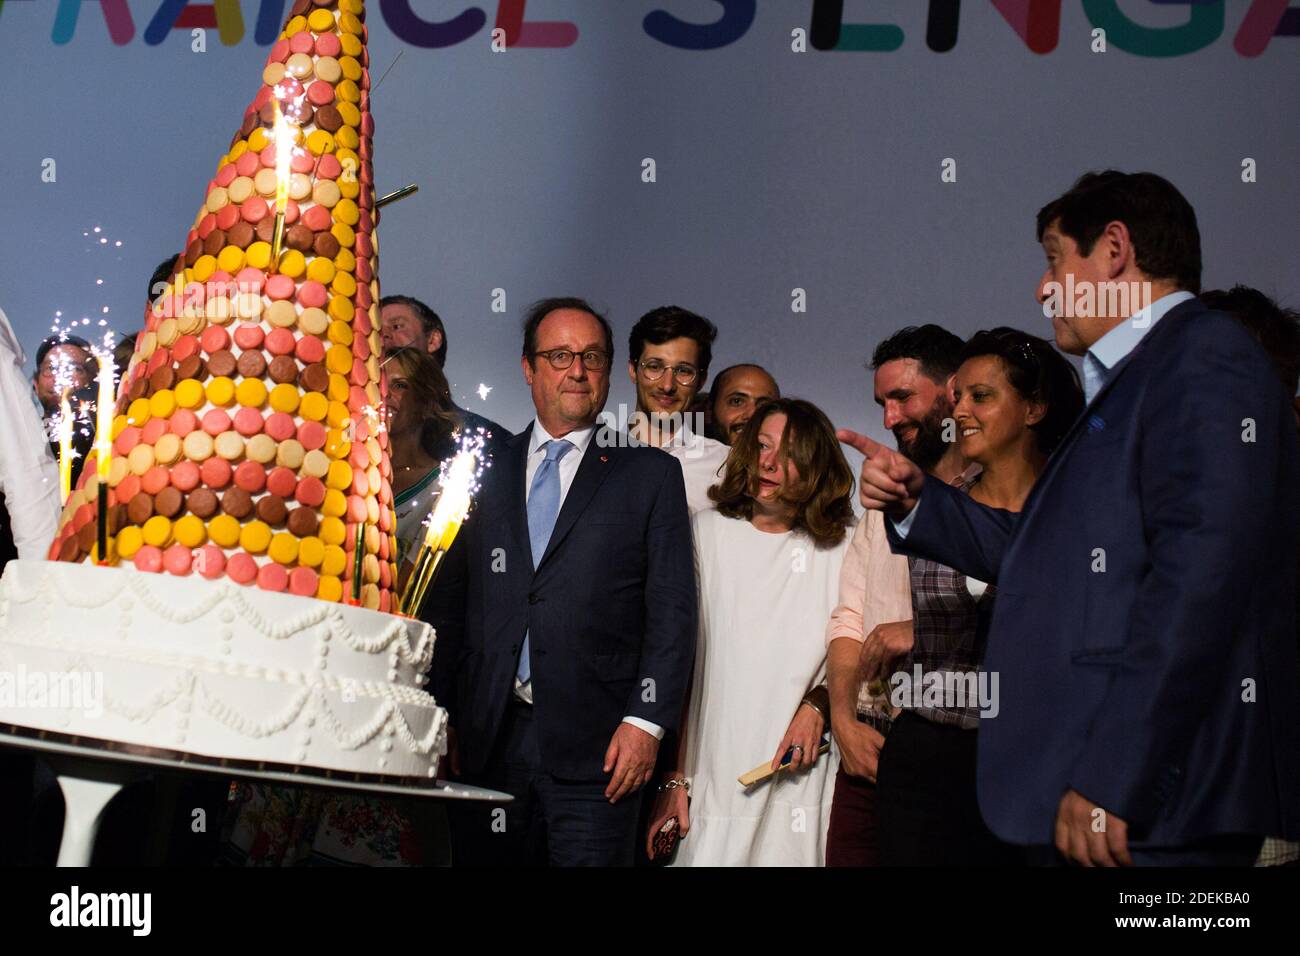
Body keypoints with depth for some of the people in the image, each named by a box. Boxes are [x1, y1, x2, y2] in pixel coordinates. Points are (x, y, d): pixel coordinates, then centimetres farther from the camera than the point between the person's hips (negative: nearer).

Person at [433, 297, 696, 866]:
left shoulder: (650, 474, 6)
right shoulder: (483, 472, 13)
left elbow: (672, 611, 1)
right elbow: (448, 603, 13)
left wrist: (646, 721, -8)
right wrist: (441, 717, 6)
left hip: (596, 745, -2)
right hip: (487, 740, 3)